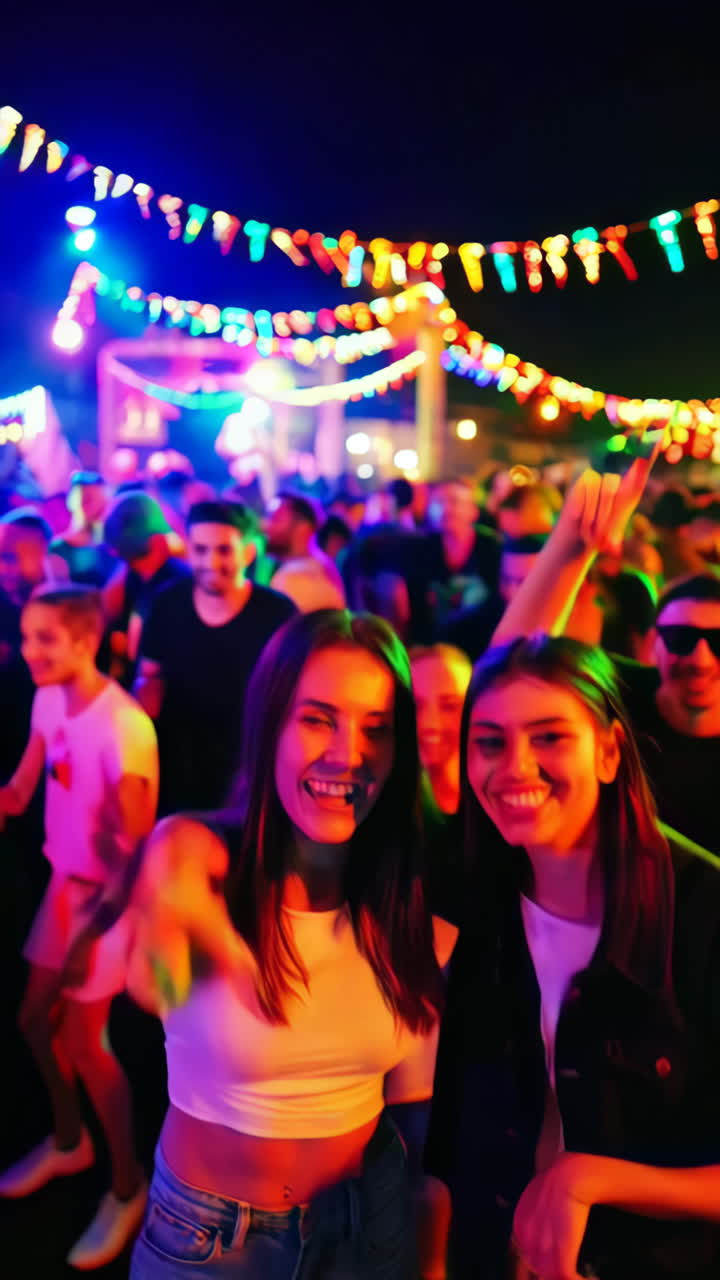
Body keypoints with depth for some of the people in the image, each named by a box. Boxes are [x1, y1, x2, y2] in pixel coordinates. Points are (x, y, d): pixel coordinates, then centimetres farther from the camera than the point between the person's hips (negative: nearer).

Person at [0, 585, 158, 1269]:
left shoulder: (124, 726, -27)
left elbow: (136, 844, -23)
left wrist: (94, 926, -21)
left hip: (111, 893, -7)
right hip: (65, 880, 7)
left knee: (83, 1039, 2)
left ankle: (128, 1185, 26)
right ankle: (68, 1141, 46)